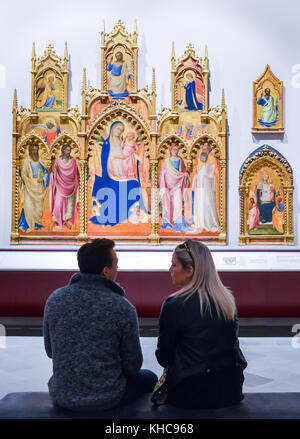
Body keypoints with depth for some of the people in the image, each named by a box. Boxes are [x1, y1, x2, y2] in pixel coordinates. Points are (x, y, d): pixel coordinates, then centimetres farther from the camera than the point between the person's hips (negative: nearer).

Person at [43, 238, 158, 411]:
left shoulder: (55, 299, -9)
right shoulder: (122, 308, -20)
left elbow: (50, 351, 5)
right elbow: (133, 366, -10)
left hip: (61, 396, 5)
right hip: (106, 399, -4)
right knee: (149, 378, 26)